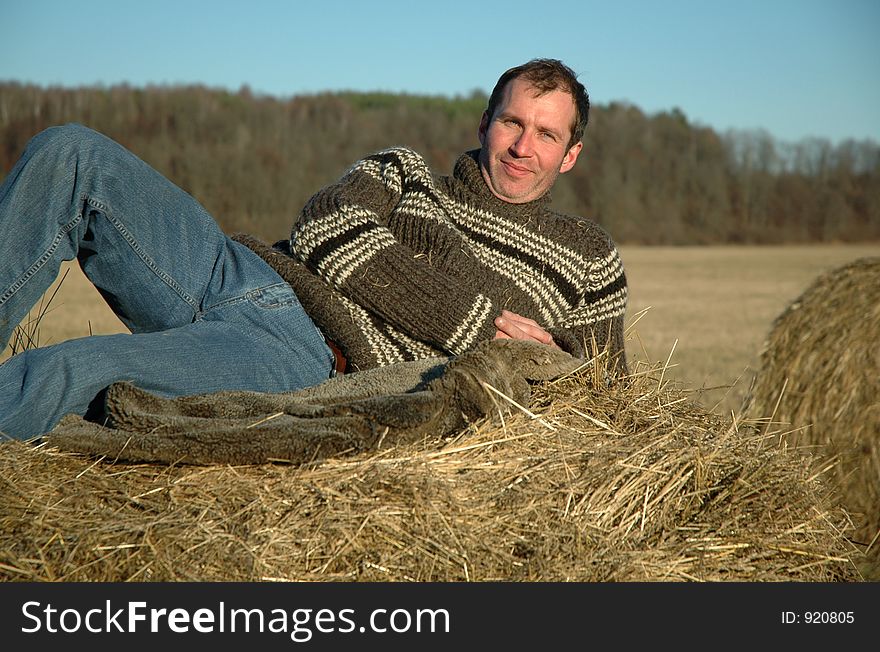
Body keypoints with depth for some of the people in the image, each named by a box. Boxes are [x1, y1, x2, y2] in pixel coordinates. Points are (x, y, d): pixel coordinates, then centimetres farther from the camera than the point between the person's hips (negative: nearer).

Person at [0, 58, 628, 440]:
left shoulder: (589, 258, 20)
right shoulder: (405, 170, 24)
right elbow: (325, 232, 4)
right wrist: (474, 323, -2)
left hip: (310, 354, -4)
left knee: (69, 374, -29)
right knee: (69, 153, -16)